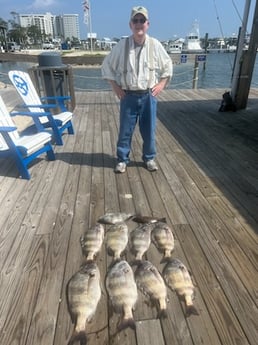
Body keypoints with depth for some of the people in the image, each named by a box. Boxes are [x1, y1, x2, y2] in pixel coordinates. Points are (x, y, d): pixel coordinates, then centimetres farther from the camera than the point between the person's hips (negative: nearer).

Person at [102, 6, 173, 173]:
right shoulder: (122, 45, -3)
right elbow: (107, 65, 7)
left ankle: (149, 158, 25)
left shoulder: (155, 45, 0)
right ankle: (122, 159, 20)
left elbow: (168, 65, 13)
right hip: (128, 96, 0)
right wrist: (115, 86, 1)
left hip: (149, 96, 1)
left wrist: (161, 84, 3)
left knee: (149, 130, 8)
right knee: (125, 130, 4)